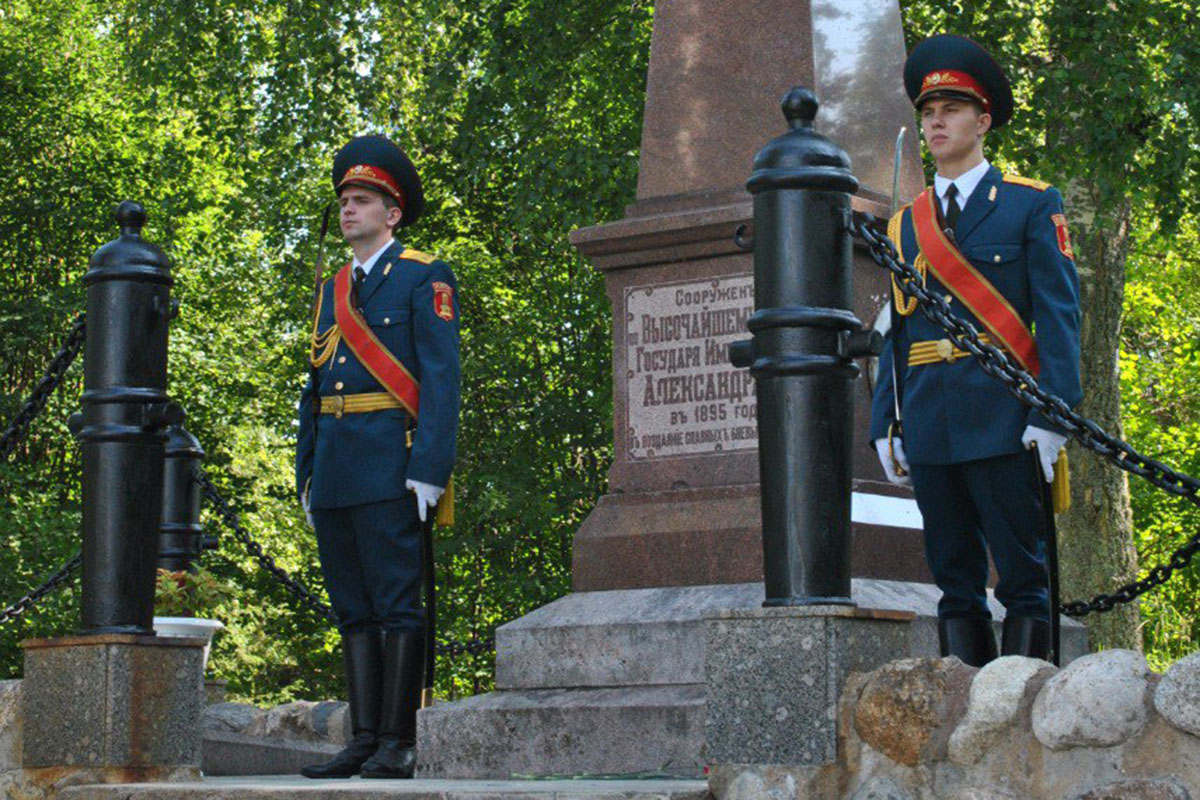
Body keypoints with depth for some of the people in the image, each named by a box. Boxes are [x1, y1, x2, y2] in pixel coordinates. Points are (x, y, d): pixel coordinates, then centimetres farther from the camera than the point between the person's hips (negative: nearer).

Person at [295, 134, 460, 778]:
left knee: (398, 604, -6)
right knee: (353, 609, 6)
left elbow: (441, 378, -8)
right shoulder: (331, 289, 21)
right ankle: (364, 740, 9)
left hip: (389, 463, -7)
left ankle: (397, 744, -5)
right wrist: (306, 475, 15)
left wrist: (429, 470, -17)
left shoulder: (424, 279, 1)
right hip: (333, 468, 7)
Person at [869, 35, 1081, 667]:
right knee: (955, 583, 6)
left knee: (1025, 579, -3)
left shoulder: (1033, 205, 5)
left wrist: (1053, 415, -12)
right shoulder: (904, 224, 17)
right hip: (929, 430, 4)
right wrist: (885, 425, 7)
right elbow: (896, 331, 16)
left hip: (1002, 420, -4)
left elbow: (1060, 314, -2)